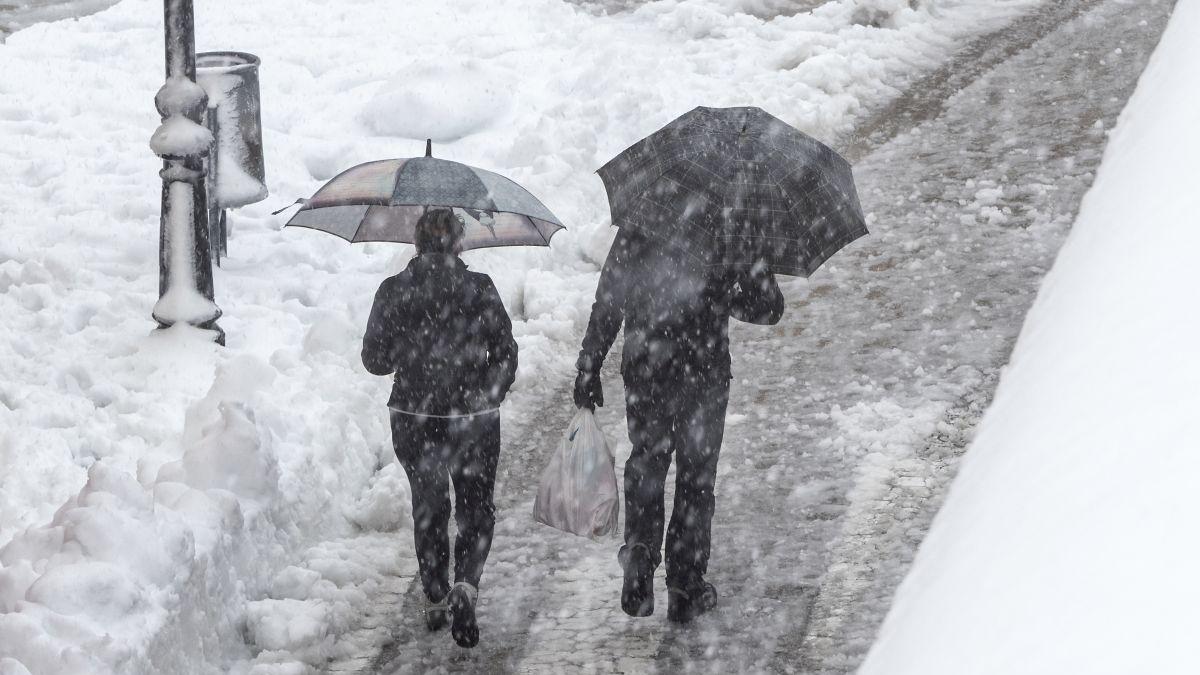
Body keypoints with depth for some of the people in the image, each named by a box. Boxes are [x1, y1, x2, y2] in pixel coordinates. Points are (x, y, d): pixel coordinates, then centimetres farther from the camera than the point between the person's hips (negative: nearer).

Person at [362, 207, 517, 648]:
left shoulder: (394, 292, -7)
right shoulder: (480, 290, -9)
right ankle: (465, 588, -10)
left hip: (414, 421, 1)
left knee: (428, 510, 18)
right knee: (476, 509, 12)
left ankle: (436, 601, 22)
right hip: (474, 419, -1)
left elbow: (375, 359, -1)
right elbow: (506, 355, -4)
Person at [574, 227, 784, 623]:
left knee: (645, 469, 19)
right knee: (696, 479, 10)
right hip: (704, 379, -1)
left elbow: (606, 309, 0)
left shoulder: (633, 237, -4)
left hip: (644, 378, 1)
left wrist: (588, 371, 7)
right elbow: (769, 308, -1)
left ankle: (640, 556, 1)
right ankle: (686, 589, 14)